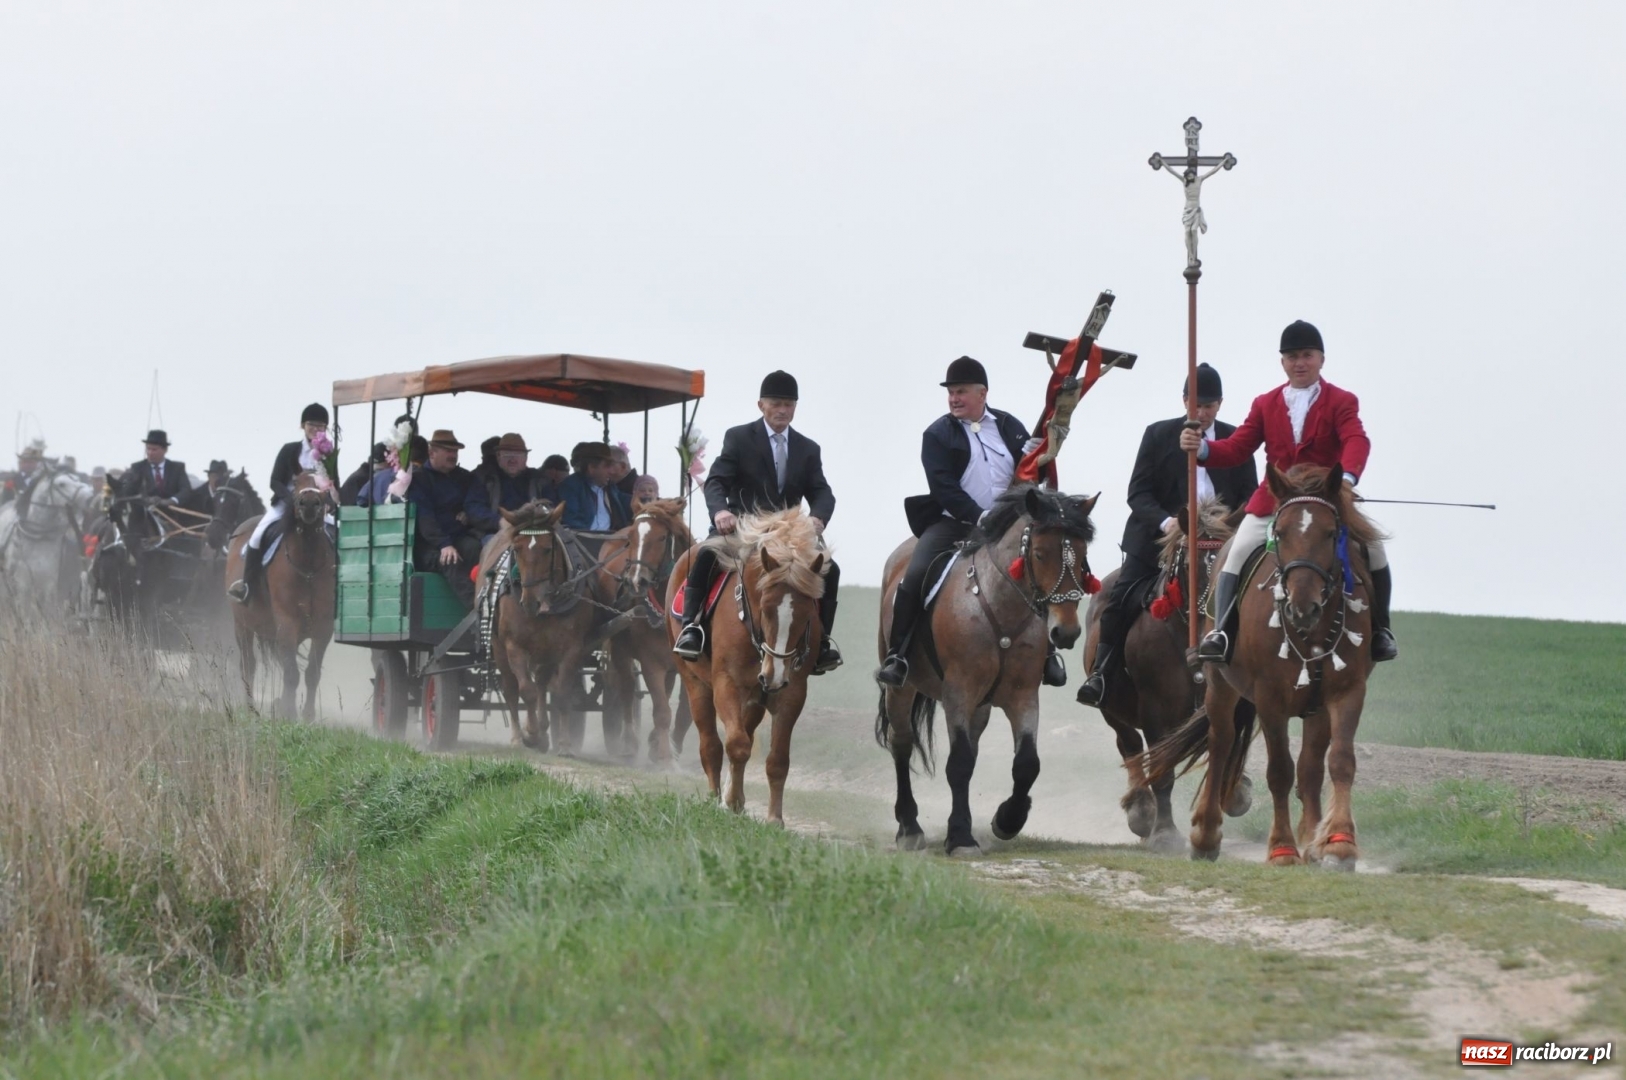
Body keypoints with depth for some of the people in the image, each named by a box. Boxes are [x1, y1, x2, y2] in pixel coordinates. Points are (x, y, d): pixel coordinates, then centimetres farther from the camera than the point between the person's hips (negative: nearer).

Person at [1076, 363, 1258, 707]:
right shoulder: (1158, 435, 3)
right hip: (1158, 537, -1)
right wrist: (1164, 521, -21)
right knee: (1121, 599, -13)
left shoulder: (1236, 440, 7)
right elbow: (1138, 492, -2)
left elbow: (1250, 496, 7)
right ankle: (1102, 674, -7)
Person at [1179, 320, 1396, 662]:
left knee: (1374, 553, -13)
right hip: (1272, 503, 2)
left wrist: (1348, 477, -40)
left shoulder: (1341, 402, 1)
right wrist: (1202, 448, -21)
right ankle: (1221, 631, -8)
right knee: (1237, 555, -15)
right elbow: (1237, 448, 2)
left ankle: (1379, 630, 5)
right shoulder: (1265, 405, 11)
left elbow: (1356, 441, -17)